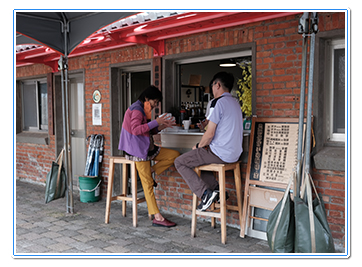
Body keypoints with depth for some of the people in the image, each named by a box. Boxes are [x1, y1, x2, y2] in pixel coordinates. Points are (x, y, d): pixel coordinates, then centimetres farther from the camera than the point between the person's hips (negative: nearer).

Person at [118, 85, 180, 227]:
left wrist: (162, 126, 5)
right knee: (147, 183, -9)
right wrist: (155, 122, -24)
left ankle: (150, 171, -1)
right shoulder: (136, 110, -13)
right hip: (138, 150, -10)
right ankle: (157, 217, -7)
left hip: (147, 148, 10)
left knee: (175, 155, -3)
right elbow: (136, 130, -27)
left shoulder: (142, 110, 18)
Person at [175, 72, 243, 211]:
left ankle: (205, 193, -9)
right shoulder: (235, 103, 14)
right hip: (234, 153, 9)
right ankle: (216, 189, 15)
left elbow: (210, 134, -18)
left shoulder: (218, 102, -15)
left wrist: (199, 146, 1)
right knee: (198, 156, 30)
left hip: (220, 153, -9)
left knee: (179, 162, 1)